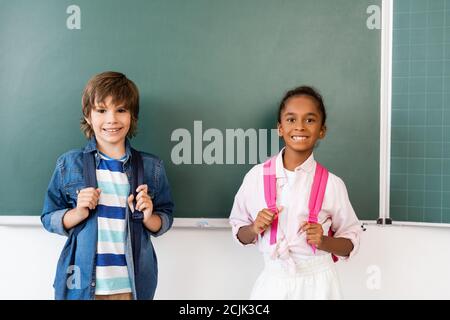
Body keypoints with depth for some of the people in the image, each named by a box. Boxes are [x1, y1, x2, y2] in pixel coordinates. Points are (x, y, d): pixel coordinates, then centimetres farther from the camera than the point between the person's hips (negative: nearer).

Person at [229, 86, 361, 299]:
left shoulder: (331, 184, -8)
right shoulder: (256, 176, -6)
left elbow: (350, 243, 1)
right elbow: (240, 235, 4)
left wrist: (323, 241, -16)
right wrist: (255, 229, -15)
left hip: (317, 284, 0)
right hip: (273, 282, 1)